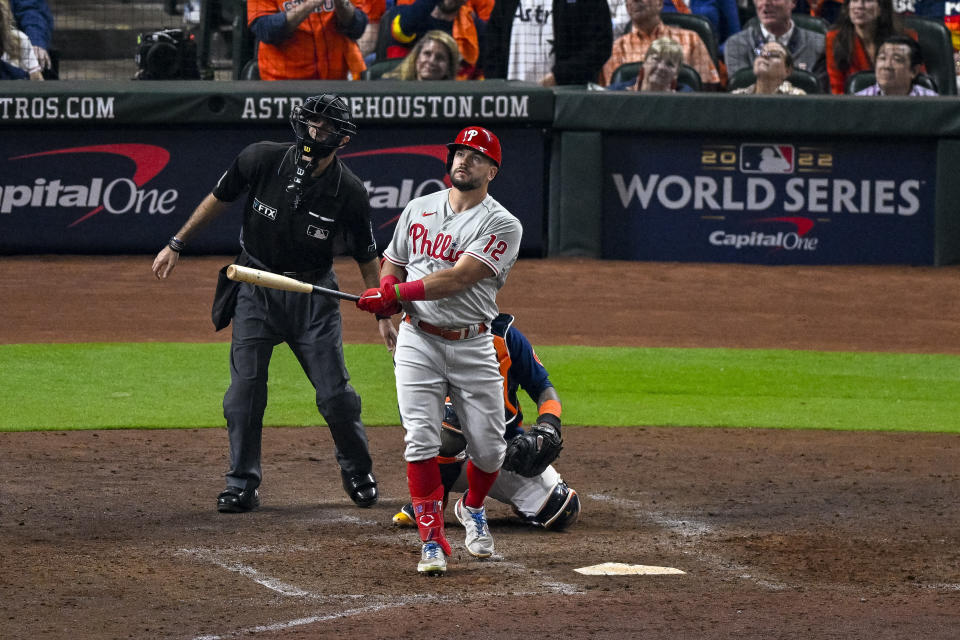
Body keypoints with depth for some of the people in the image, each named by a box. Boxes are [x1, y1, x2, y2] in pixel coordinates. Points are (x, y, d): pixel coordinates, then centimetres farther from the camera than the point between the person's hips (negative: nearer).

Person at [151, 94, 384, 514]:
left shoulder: (349, 192, -15)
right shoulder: (262, 159, -14)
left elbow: (367, 258, -3)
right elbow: (220, 199, 2)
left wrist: (384, 317, -5)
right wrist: (176, 245, 5)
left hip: (313, 294, -1)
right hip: (255, 288, 1)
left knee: (335, 393, -1)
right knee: (245, 389, -4)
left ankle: (357, 470, 24)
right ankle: (242, 485, 7)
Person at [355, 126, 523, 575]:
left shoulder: (502, 225, -8)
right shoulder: (419, 210, 9)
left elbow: (459, 277, -19)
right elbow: (392, 265, 19)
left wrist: (395, 292, -25)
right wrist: (385, 310, -2)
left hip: (473, 348, -2)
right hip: (418, 342, 2)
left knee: (488, 448, 2)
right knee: (421, 440, -11)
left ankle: (472, 508, 33)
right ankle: (432, 540, -8)